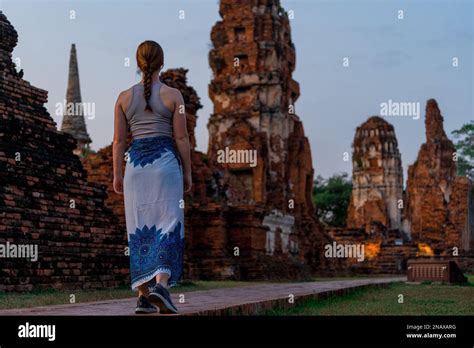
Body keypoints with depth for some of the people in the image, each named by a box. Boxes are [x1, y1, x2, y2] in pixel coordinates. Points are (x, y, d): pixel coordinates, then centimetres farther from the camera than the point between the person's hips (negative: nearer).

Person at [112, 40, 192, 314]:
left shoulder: (125, 97, 5)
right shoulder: (173, 95, -1)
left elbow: (119, 140, 4)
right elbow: (181, 138, -3)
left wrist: (117, 174, 10)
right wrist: (188, 172, 4)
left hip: (135, 163, 3)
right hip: (166, 161, -3)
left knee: (139, 227, 7)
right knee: (167, 223, 0)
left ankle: (143, 294, 7)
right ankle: (160, 283, -19)